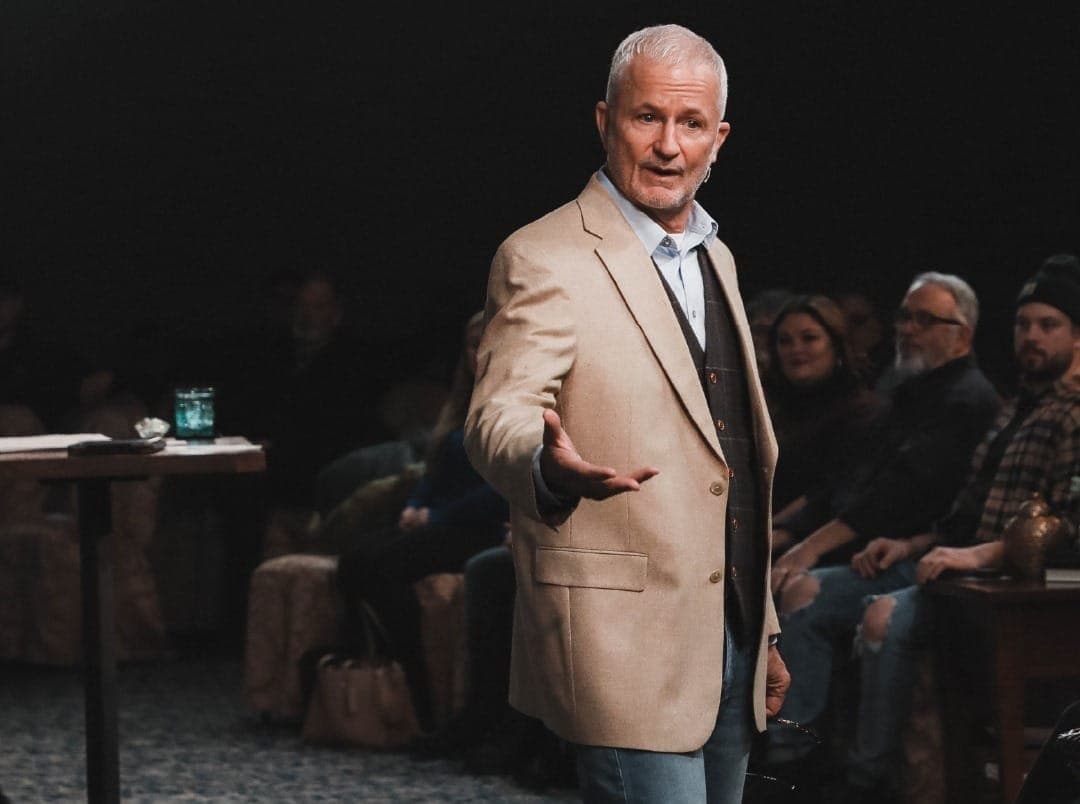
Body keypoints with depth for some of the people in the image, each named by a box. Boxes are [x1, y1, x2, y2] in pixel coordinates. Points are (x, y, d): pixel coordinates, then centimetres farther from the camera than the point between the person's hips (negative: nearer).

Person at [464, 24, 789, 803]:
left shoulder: (715, 257, 18)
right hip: (626, 645, -8)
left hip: (729, 645, 8)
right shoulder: (544, 261, -7)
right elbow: (499, 416, -19)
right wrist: (549, 467, -42)